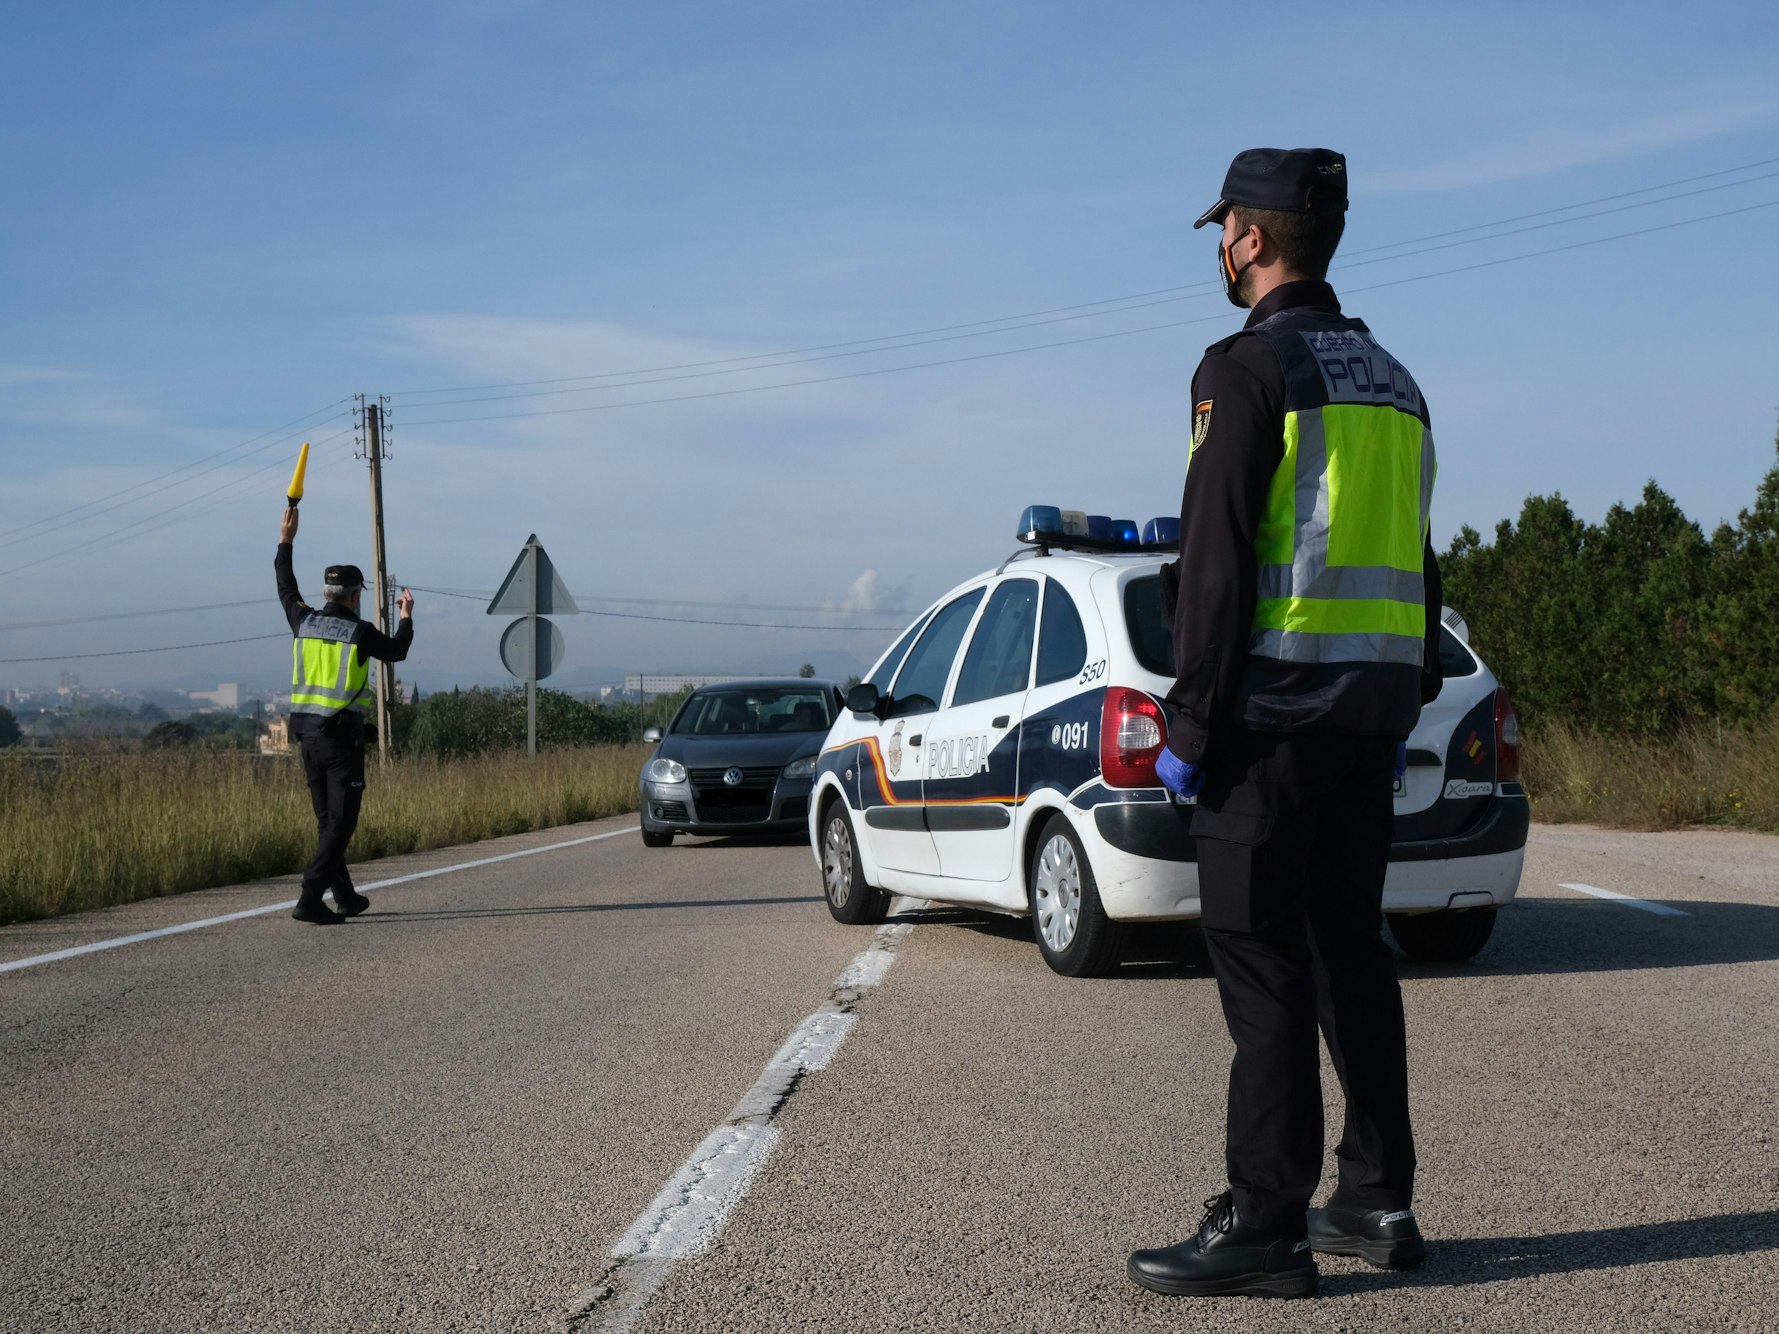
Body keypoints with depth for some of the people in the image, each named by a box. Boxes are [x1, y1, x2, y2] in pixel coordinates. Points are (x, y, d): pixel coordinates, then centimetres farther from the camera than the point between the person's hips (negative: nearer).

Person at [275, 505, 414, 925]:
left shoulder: (305, 622, 4)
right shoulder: (361, 633, -8)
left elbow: (287, 591, 25)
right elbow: (397, 651, 11)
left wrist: (285, 544, 35)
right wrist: (406, 617, 29)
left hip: (306, 732, 6)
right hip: (342, 735, -6)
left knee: (327, 819, 15)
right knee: (340, 822, -5)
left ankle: (345, 897, 25)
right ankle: (310, 898, -16)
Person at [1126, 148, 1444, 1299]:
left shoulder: (1249, 367, -8)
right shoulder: (1391, 379, 17)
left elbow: (1215, 557, -14)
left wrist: (1191, 722, -12)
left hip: (1274, 706, -8)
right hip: (1372, 707, 8)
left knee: (1262, 965, -6)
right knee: (1350, 949, 13)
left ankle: (1265, 1227, -4)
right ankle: (1378, 1203, 18)